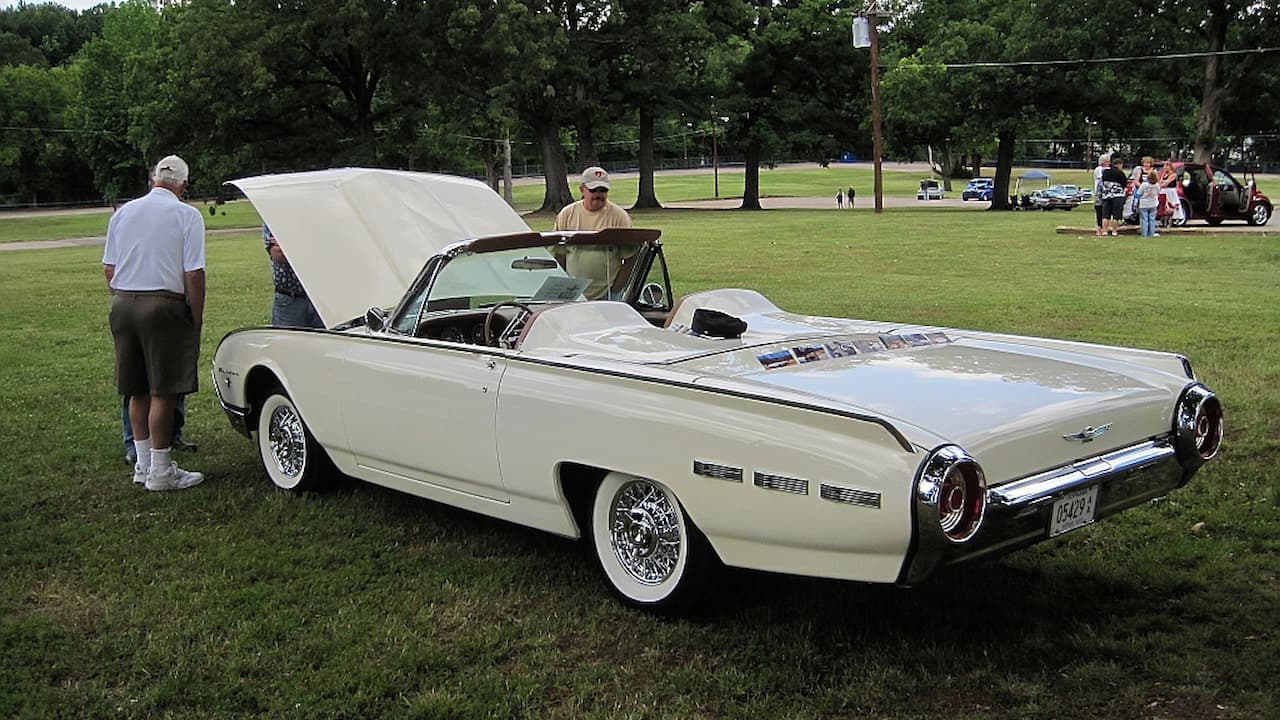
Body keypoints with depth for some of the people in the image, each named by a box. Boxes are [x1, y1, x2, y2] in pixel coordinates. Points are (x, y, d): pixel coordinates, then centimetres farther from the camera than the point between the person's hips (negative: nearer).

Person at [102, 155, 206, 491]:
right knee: (163, 391, -1)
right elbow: (193, 274, -10)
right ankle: (160, 470, 3)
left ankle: (143, 463, 24)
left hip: (122, 303, 6)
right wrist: (197, 319, -4)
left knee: (138, 391, 14)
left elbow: (108, 268, 12)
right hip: (163, 304, -6)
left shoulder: (123, 212, 11)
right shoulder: (187, 216, -5)